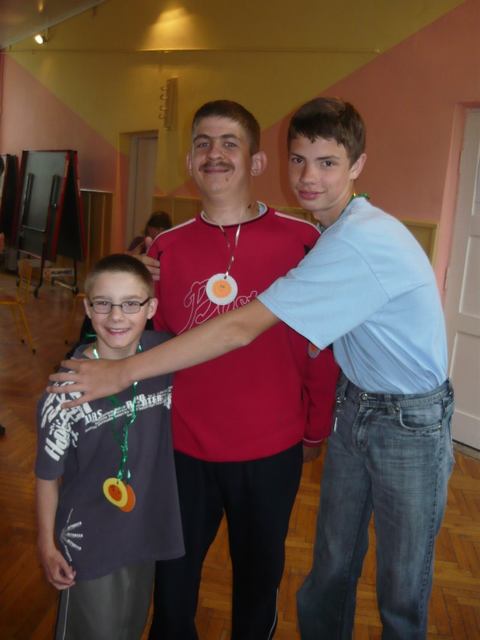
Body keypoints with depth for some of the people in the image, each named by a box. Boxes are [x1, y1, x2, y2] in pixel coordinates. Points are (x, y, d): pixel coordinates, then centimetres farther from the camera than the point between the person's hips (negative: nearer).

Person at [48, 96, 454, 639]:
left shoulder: (363, 240, -29)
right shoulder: (331, 234, 0)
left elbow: (240, 329, -32)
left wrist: (124, 371, -28)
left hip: (411, 422, -7)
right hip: (355, 405, 7)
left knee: (401, 592, 12)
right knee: (330, 569, 17)